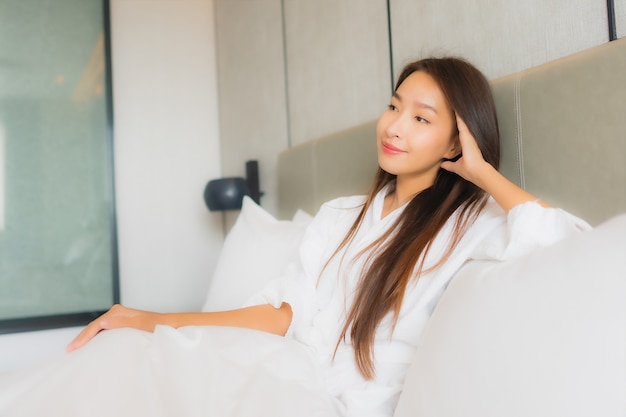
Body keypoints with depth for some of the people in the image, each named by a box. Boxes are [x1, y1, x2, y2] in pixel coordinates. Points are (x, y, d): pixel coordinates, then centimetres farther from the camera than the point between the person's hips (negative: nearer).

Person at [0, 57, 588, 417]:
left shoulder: (466, 222, 0)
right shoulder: (339, 216, 17)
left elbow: (555, 234, -23)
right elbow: (283, 313, 9)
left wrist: (481, 170, -6)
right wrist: (156, 321, 0)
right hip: (274, 367, 6)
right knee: (120, 351, -20)